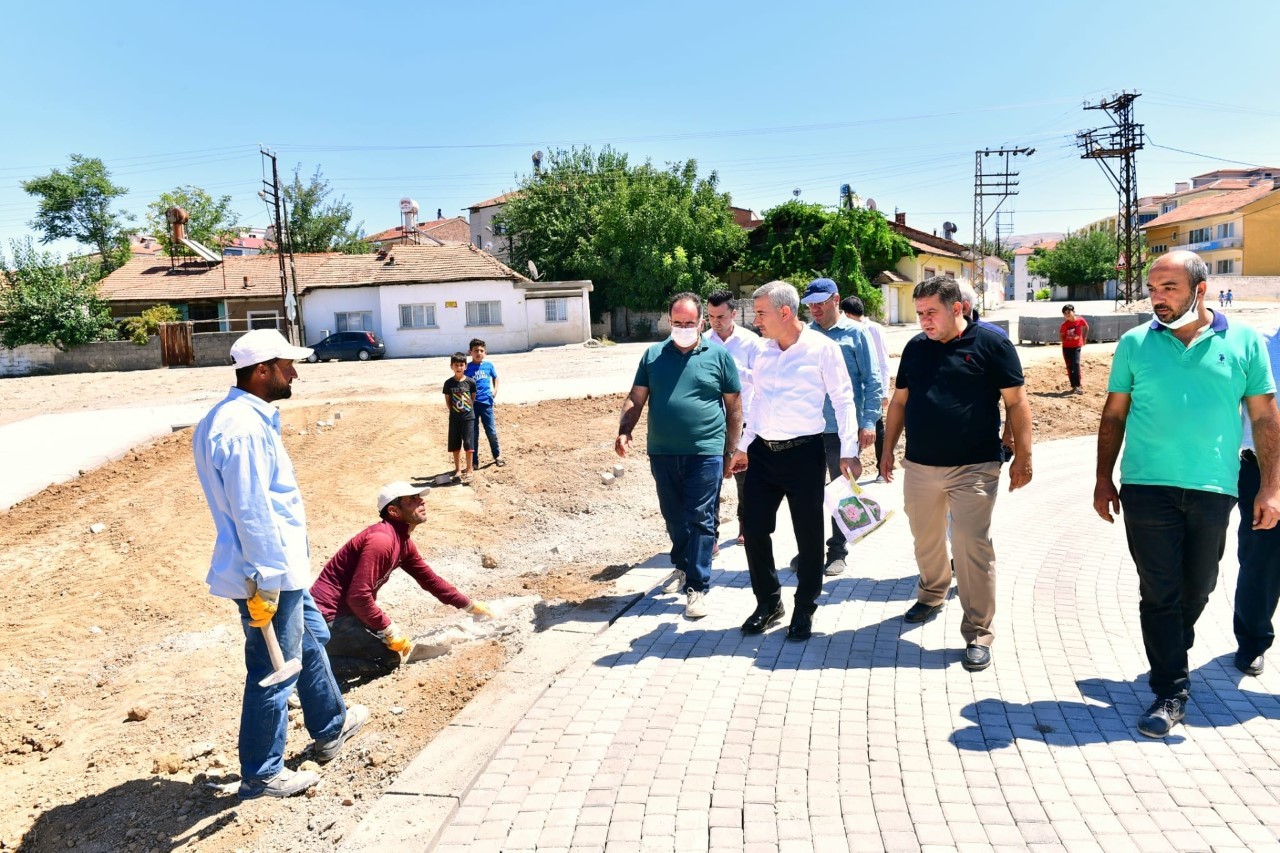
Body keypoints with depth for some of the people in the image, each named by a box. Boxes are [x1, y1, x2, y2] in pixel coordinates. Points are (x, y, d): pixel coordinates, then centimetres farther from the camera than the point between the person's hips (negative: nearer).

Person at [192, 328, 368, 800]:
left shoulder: (242, 417, 9)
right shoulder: (243, 428, -24)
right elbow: (251, 513, -27)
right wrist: (265, 583, -24)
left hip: (281, 567, 11)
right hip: (270, 574, -11)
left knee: (311, 640, 25)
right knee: (274, 673, 3)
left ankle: (331, 727, 44)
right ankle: (261, 775, 19)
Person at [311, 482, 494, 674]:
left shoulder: (403, 541, 7)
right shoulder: (381, 539, -24)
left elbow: (430, 580, 19)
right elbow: (358, 596, -28)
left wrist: (471, 606, 21)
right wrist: (391, 631, -18)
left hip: (346, 610, 10)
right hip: (328, 617, -10)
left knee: (394, 635, 20)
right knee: (389, 658, -8)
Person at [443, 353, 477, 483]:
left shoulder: (470, 382, -4)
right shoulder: (449, 383, -2)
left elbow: (473, 398, 7)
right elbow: (447, 401, 6)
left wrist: (468, 410, 6)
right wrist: (454, 411, 3)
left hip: (468, 417, -2)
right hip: (454, 418, 2)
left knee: (468, 444, -3)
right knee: (455, 445, 7)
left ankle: (469, 471, 5)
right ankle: (458, 470, 18)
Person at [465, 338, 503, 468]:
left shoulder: (489, 365, 3)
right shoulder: (467, 367, -3)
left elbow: (495, 378, 18)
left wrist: (495, 392, 5)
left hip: (486, 402, 1)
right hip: (472, 404, -1)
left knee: (491, 431, 7)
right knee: (473, 433, 7)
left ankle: (497, 456, 25)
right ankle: (475, 460, 16)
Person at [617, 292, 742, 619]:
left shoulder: (719, 356, 2)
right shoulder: (653, 355, 9)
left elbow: (734, 407, 5)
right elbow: (635, 398, 9)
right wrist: (624, 431, -7)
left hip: (705, 452, -3)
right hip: (662, 453, 3)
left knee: (700, 520, -2)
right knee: (674, 517, 15)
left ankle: (697, 587, 4)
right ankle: (684, 564, 38)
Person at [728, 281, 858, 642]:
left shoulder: (822, 348, -7)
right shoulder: (763, 351, 9)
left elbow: (843, 400, -5)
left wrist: (848, 451, -9)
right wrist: (743, 446, 20)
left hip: (803, 453, -5)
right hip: (762, 453, 5)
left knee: (809, 535, 5)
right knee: (754, 529, 6)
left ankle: (804, 609, 23)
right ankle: (768, 602, 25)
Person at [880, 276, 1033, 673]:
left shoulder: (991, 344, -6)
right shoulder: (915, 347, 8)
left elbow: (1016, 403, -5)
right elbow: (899, 402, 15)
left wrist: (1023, 457, -7)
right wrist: (888, 449, 14)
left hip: (974, 468, -5)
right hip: (919, 466, 5)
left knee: (972, 547, -6)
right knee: (926, 540, 17)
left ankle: (978, 634, 4)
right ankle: (932, 595, 42)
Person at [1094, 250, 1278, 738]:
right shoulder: (1134, 344, 2)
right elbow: (1113, 415, 6)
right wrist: (1104, 480, 4)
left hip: (1214, 490, 1)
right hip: (1147, 488, -1)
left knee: (1197, 589, 15)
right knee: (1159, 593, 1)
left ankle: (1170, 656, 40)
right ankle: (1171, 691, 10)